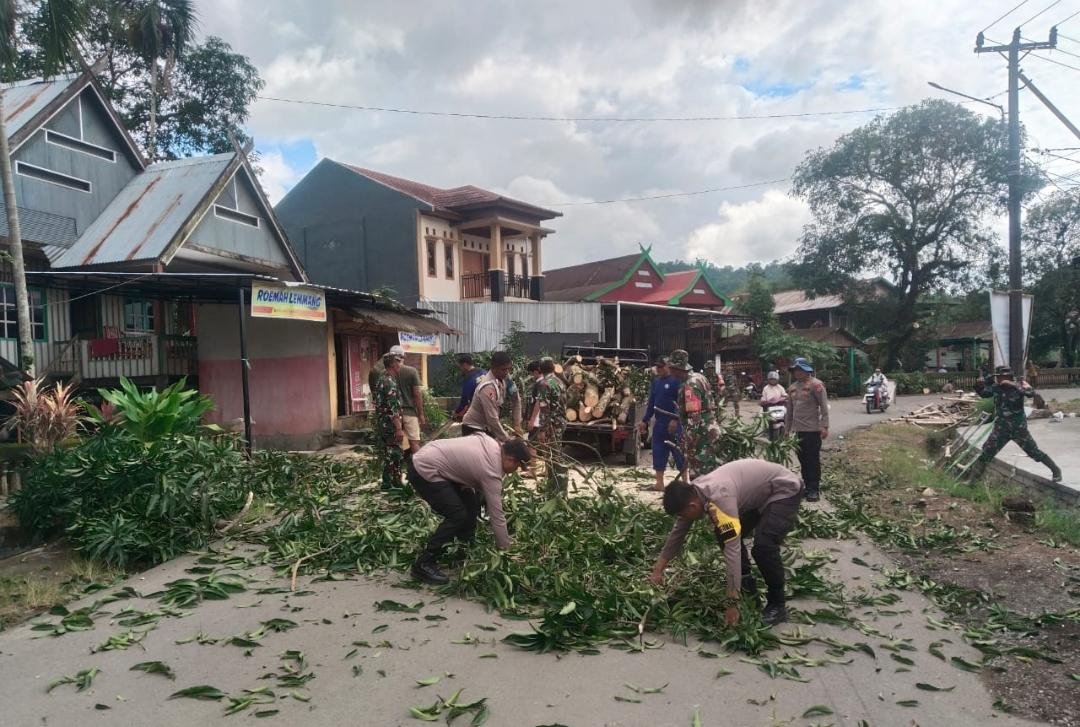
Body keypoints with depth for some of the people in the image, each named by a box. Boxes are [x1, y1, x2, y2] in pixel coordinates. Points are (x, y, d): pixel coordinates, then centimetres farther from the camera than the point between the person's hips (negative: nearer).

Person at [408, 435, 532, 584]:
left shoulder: (492, 443, 3)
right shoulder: (491, 472, -19)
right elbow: (497, 516, -14)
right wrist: (505, 550, -4)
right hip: (424, 471, -10)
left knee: (471, 504, 13)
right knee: (457, 516, -13)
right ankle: (424, 564, -5)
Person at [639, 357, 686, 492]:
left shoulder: (676, 381, -9)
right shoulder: (656, 381, 13)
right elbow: (651, 402, 18)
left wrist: (676, 419, -23)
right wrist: (645, 420, 15)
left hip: (673, 423, -7)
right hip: (659, 422, 8)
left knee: (679, 452, -1)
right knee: (658, 452, 9)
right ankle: (659, 484, 18)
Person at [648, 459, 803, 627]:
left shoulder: (719, 498, -37)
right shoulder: (692, 493, -10)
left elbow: (732, 549, -38)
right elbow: (677, 533, 4)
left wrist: (732, 603, -35)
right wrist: (658, 570, 3)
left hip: (785, 490, -9)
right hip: (759, 493, 9)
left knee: (763, 545, -26)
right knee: (725, 535, 5)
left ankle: (777, 605, -5)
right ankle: (749, 593, 16)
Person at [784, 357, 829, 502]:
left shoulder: (816, 384, -8)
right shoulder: (792, 388, 13)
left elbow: (824, 407, -12)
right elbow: (790, 410, 18)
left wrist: (824, 426, -18)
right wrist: (787, 428, 17)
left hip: (812, 429, -7)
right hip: (798, 430, 7)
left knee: (813, 460, -2)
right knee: (803, 460, 11)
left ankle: (814, 489, 5)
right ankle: (807, 486, 21)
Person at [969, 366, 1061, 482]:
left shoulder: (1019, 385, -14)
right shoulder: (995, 387, -3)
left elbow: (1031, 393, -32)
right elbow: (983, 393, 12)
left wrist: (1013, 384, -37)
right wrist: (979, 385, -9)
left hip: (1018, 428, -3)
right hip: (1000, 429, 3)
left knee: (1034, 452, 6)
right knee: (985, 454, 0)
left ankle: (1056, 470, 28)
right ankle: (971, 479, 6)